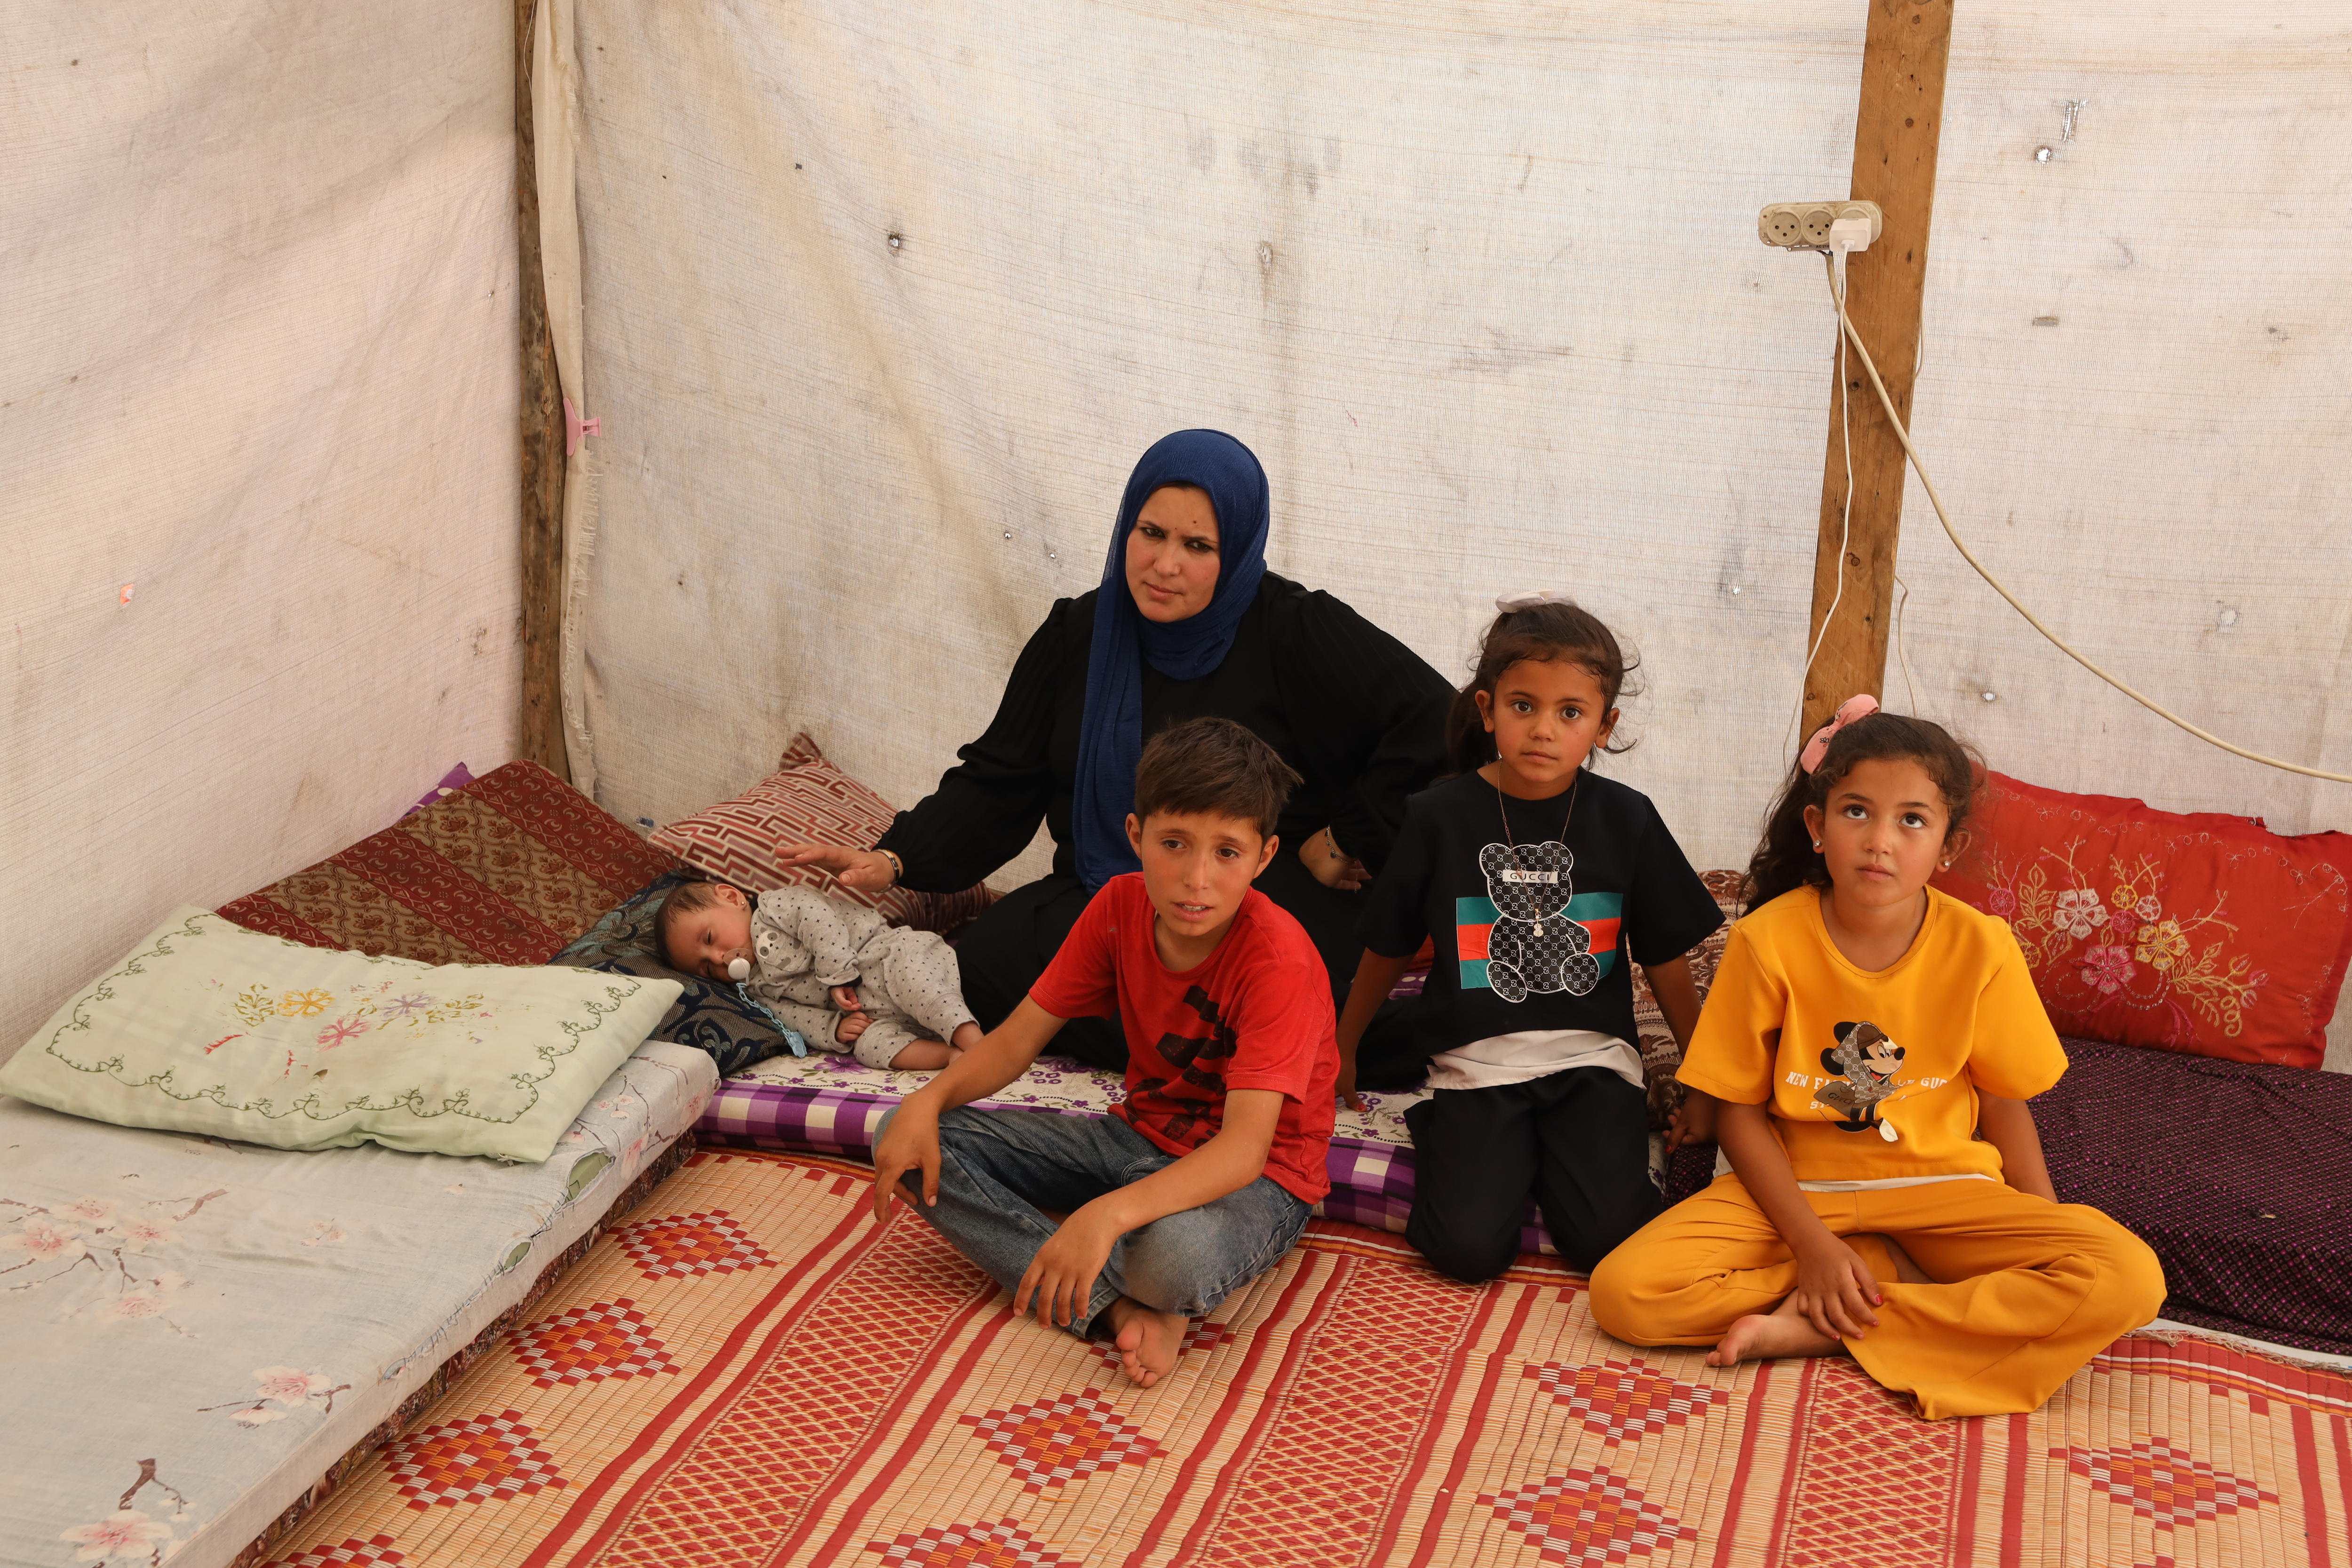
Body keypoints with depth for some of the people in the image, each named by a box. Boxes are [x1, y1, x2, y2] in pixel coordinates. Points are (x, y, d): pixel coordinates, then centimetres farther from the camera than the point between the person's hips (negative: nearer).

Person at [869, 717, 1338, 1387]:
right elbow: (1019, 1038, 0)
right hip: (1140, 1137, 7)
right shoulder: (1120, 906, -7)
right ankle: (1116, 1306, -20)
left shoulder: (1280, 960, -26)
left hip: (1256, 1179, -7)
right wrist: (927, 1102, -20)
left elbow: (1244, 1148, -36)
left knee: (1176, 1252, -45)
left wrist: (1106, 1214, -50)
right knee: (909, 1137, -9)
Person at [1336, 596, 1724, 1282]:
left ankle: (1555, 1156, 13)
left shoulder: (1625, 820, 0)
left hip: (1592, 1059, 1)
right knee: (1468, 1249, -17)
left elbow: (1667, 963, 8)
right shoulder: (1440, 818, -3)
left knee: (1606, 1238, -19)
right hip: (1477, 1063, -1)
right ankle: (1441, 1137, 13)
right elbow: (1387, 950, 10)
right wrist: (1343, 1053, 18)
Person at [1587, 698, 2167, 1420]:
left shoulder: (1979, 947, -9)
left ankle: (1822, 1327, -19)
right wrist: (1811, 1243, -17)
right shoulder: (1769, 940, -12)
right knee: (1624, 1292, -25)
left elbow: (2003, 1103, 3)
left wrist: (2044, 1239, -7)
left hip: (1940, 1188, 1)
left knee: (2130, 1280, -25)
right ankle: (1906, 1279, -10)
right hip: (1797, 1186, -1)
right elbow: (1740, 1109, -6)